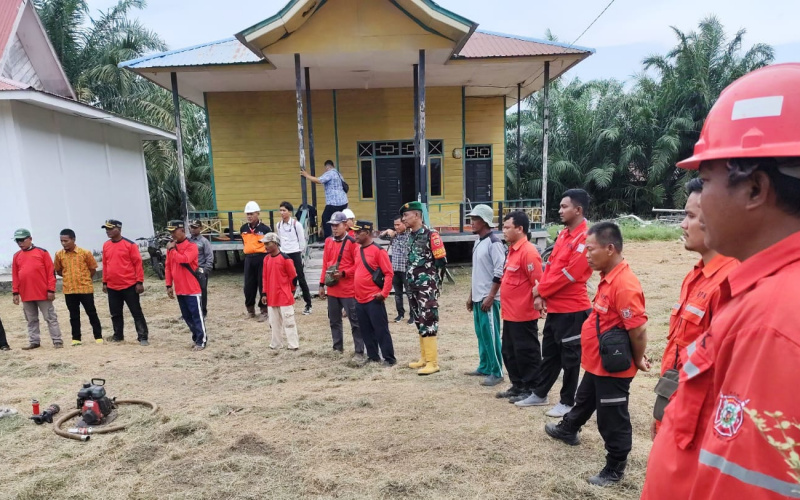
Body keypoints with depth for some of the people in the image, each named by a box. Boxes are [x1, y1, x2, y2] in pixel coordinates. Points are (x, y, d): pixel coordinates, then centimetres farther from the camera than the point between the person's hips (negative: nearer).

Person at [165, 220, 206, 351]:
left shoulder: (191, 246, -11)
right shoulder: (171, 246, 10)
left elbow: (184, 260, -27)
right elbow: (168, 267, 13)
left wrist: (172, 250, -14)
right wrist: (169, 285, 8)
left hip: (192, 288, -7)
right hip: (179, 289, 7)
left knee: (197, 315, -2)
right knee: (186, 316, 14)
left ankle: (201, 340, 6)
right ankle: (196, 337, 28)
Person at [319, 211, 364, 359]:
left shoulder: (352, 242, -9)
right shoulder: (328, 241, 10)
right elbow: (325, 264, 13)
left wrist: (343, 273, -21)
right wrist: (322, 284, 11)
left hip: (349, 289, -7)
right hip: (331, 289, 7)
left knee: (355, 321, -1)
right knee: (334, 320, 16)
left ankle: (359, 352, 5)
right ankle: (338, 348, 30)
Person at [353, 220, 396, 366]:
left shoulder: (378, 250, -11)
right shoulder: (358, 250, 12)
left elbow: (389, 273, -12)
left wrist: (384, 293, -18)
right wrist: (355, 291, 17)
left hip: (374, 299, -8)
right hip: (359, 299, 8)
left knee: (381, 329, -1)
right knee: (366, 330, 14)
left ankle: (389, 358, 9)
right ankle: (372, 356, 26)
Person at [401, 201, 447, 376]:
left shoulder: (431, 234, -12)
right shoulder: (411, 236, 13)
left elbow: (441, 261, -12)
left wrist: (430, 278, -2)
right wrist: (411, 278, 14)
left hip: (427, 287, -8)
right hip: (413, 286, 8)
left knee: (428, 322, -7)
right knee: (419, 323, 14)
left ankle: (433, 362, 0)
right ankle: (424, 358, 24)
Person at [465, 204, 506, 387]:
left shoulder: (494, 242, -13)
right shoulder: (478, 243, 15)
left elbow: (500, 272, -18)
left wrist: (490, 297, -19)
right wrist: (471, 295, 20)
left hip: (488, 298, -9)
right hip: (478, 297, 9)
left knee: (491, 335, -4)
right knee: (481, 334, 15)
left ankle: (496, 372, 5)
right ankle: (484, 367, 26)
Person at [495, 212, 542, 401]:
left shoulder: (528, 252, -18)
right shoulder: (512, 250, 12)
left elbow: (538, 283, -20)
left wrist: (537, 302, -17)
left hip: (524, 315, -10)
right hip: (510, 313, 10)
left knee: (526, 353, 4)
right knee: (509, 352, 18)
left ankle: (531, 390, 17)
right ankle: (517, 386, 31)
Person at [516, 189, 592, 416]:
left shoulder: (585, 238, -17)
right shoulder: (563, 234, 12)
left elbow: (570, 273, -21)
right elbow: (550, 264, 12)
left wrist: (541, 290, -11)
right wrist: (541, 294, 0)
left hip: (572, 309, -9)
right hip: (554, 306, 9)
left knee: (569, 357, 6)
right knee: (549, 353, 18)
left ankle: (567, 402, 21)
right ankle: (539, 394, 31)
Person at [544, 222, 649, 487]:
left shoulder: (624, 285, -29)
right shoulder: (608, 277, 3)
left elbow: (638, 329, -26)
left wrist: (638, 360, -11)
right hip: (597, 363, 10)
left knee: (612, 421, 9)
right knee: (584, 399, 31)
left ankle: (615, 469, 29)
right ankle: (568, 429, 54)